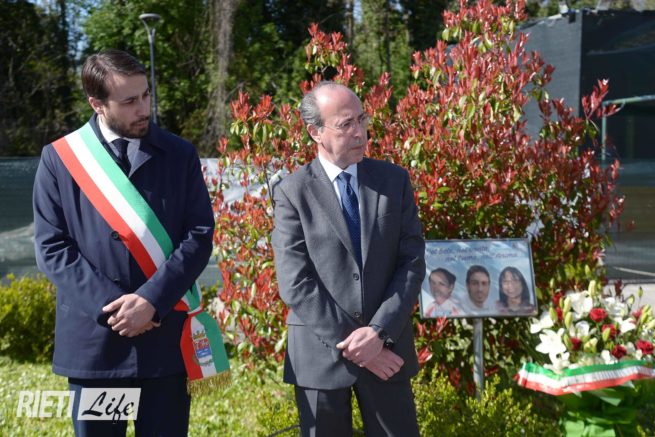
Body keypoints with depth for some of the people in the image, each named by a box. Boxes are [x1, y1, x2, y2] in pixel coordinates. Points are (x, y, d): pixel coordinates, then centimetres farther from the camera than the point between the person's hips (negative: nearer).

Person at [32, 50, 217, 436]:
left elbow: (200, 236, -1)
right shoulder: (60, 159, 2)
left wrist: (151, 299, -13)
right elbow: (51, 247, -2)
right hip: (93, 336, 0)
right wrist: (109, 304, -13)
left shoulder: (180, 154, 5)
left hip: (165, 335, 1)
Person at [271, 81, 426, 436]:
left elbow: (413, 262, 0)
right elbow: (295, 284, -9)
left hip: (387, 347, 2)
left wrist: (380, 332, -12)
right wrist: (350, 342, -14)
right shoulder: (292, 192, -3)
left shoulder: (394, 180, 5)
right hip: (321, 354, -2)